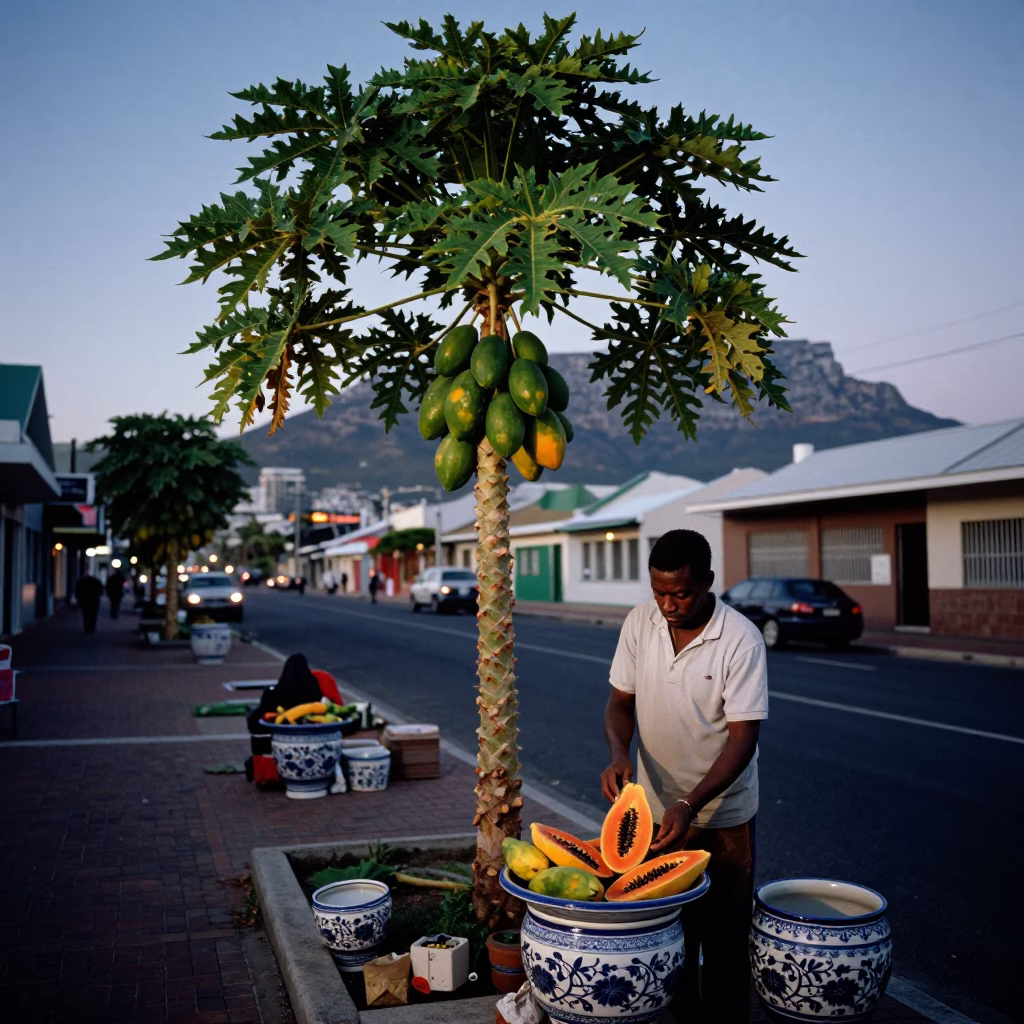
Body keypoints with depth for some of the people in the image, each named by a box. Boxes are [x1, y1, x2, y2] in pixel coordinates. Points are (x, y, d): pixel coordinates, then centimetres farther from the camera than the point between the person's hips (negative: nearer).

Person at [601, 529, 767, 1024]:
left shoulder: (741, 639, -20)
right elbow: (621, 701, 0)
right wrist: (619, 754, -21)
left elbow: (743, 736, -21)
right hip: (654, 806, 4)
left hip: (721, 814, -3)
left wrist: (691, 805, -31)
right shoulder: (640, 622, -7)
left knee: (723, 935, 8)